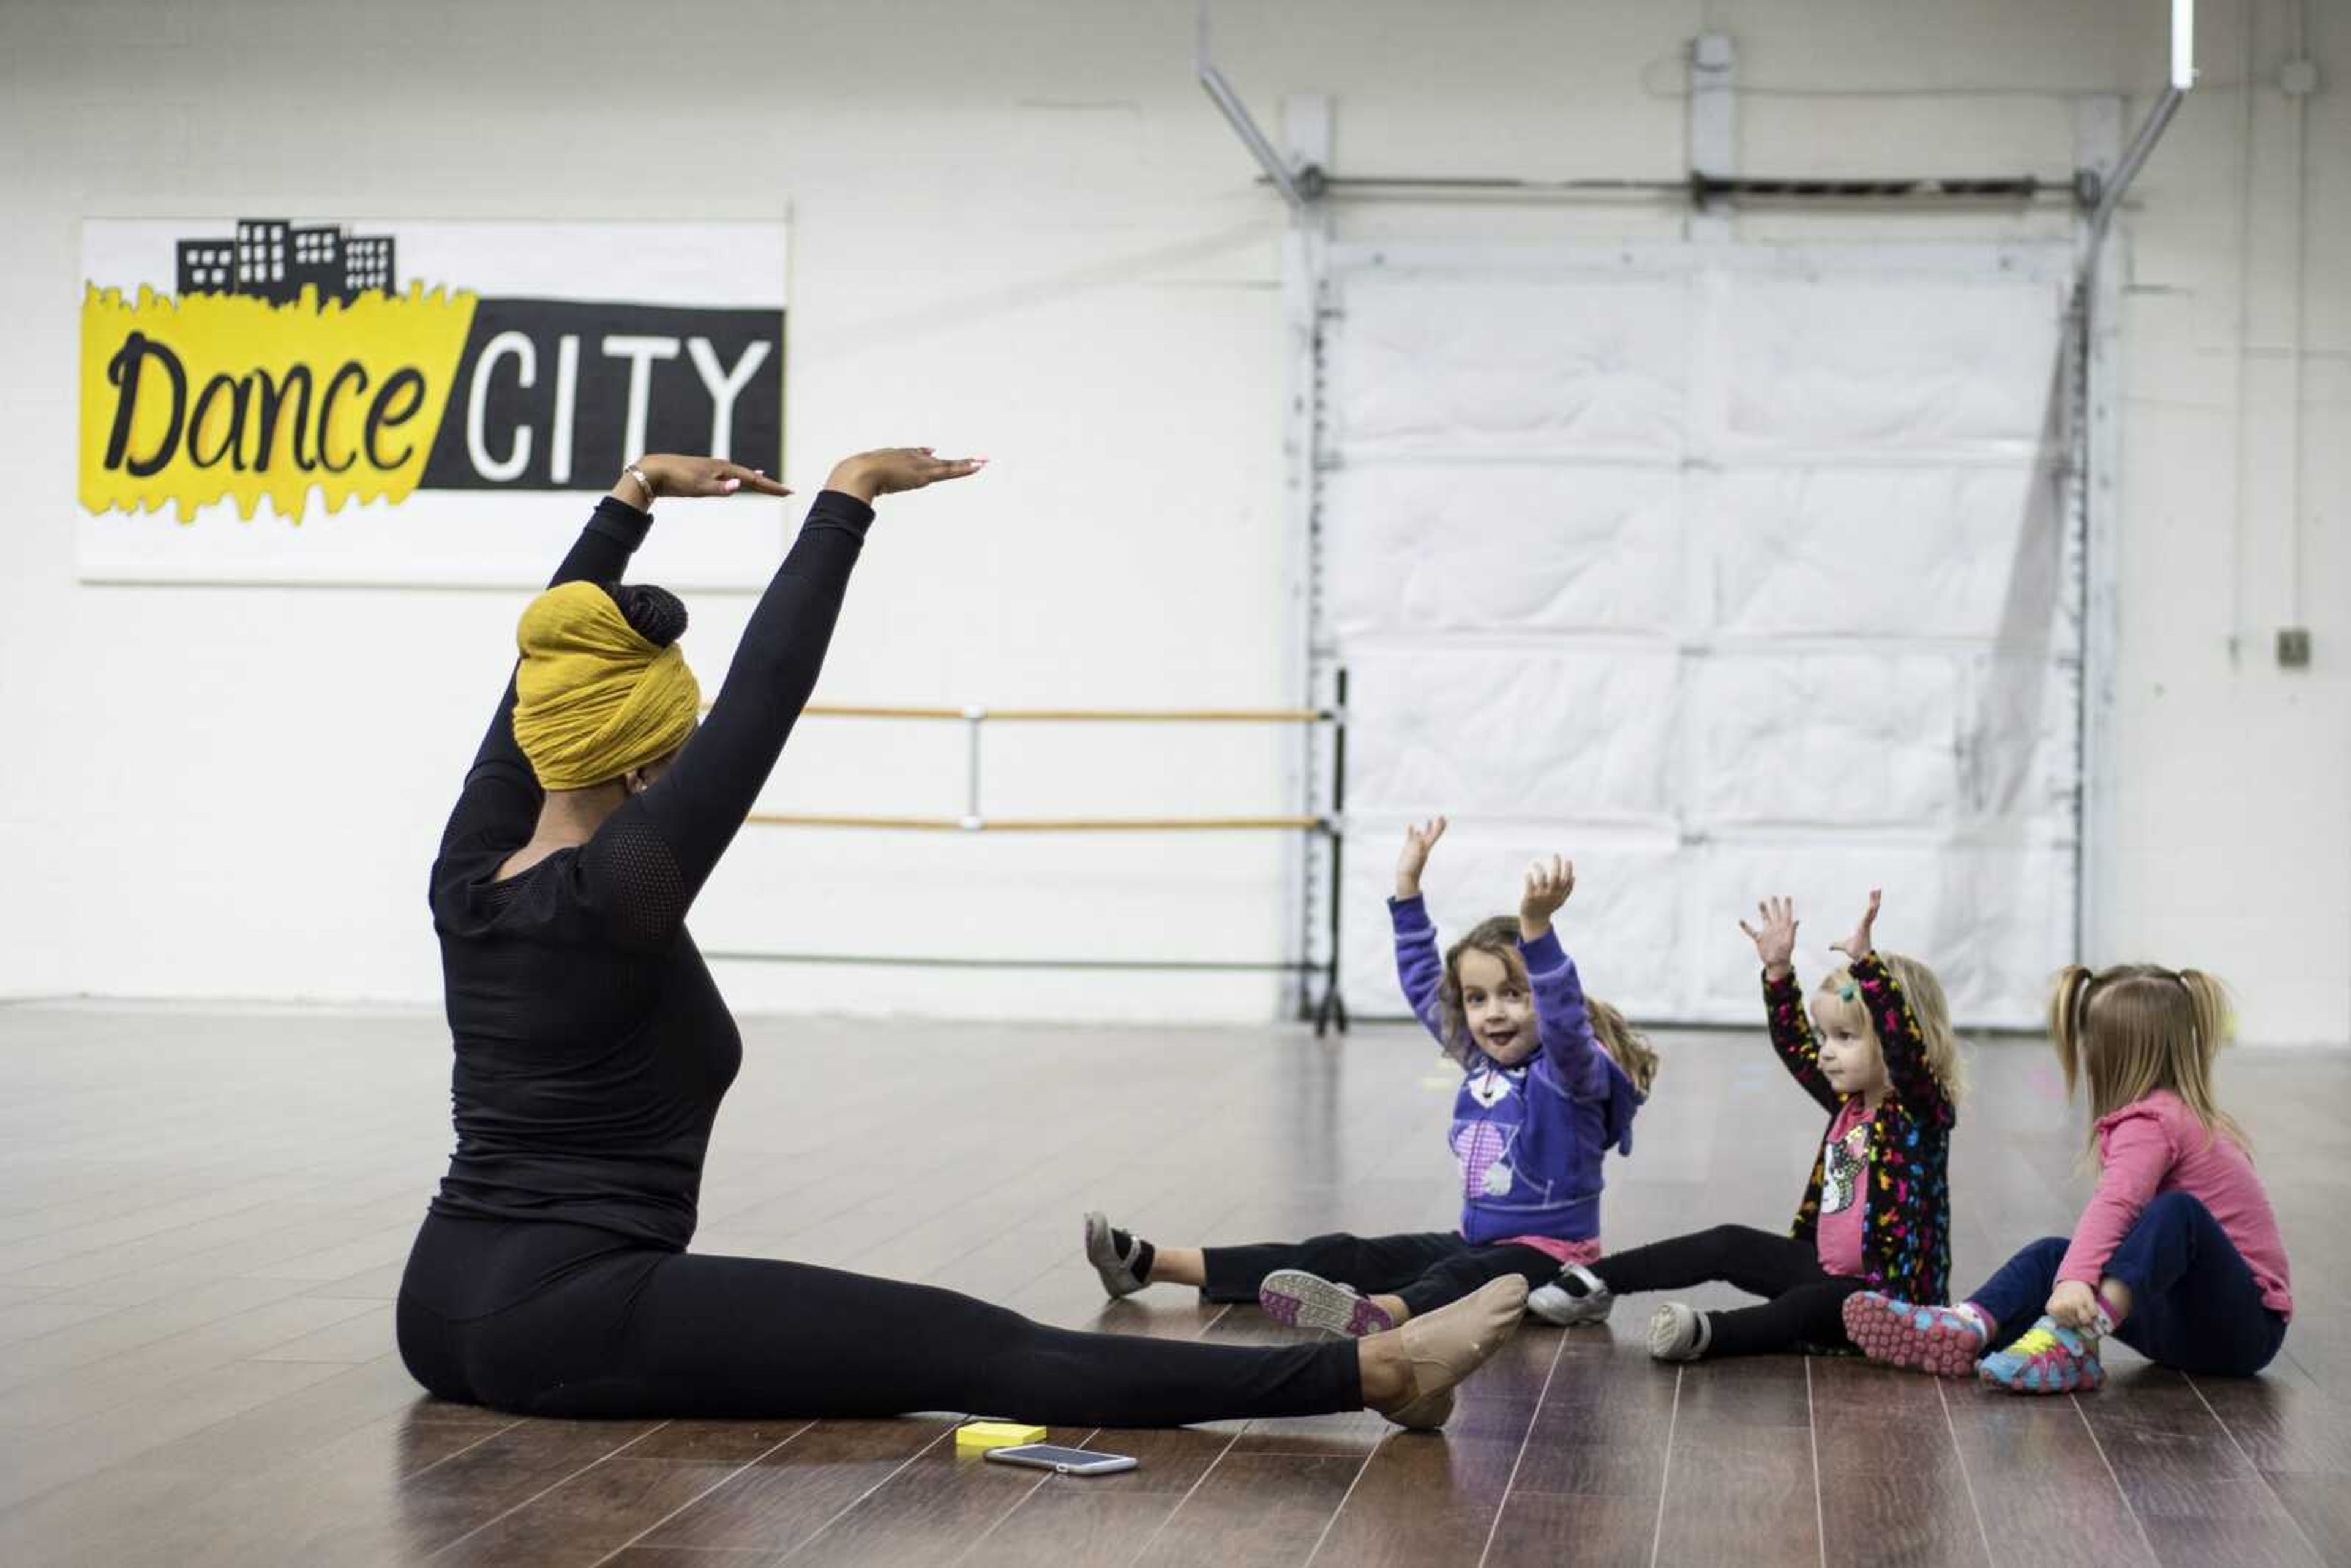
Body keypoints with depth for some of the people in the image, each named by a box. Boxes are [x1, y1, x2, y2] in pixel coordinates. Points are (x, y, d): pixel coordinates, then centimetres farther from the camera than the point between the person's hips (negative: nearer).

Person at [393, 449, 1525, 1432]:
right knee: (967, 1349, -18)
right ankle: (1373, 1372, -24)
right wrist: (849, 495, -12)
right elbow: (767, 688, -18)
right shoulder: (613, 897, -16)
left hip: (441, 1309, 9)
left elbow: (543, 668, 17)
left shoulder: (467, 879, 5)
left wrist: (633, 495, 24)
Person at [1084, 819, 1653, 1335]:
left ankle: (1375, 1315, -73)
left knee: (1463, 1276, -39)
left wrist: (1536, 924, -52)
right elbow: (1425, 989, 23)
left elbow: (1565, 1020, -38)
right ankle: (1151, 1263, -7)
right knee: (1340, 1255, -3)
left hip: (1550, 1255, -8)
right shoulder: (1482, 1062, 9)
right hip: (1474, 1242, 8)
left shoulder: (1571, 1071, -14)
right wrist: (1408, 888, 21)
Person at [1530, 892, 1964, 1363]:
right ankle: (1597, 1284, 12)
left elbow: (1904, 1040, -33)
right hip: (1830, 1270, 9)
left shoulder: (1921, 1109, -14)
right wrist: (1778, 971, 9)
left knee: (1806, 1307, -35)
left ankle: (1709, 1333, -54)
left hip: (1890, 1292, -9)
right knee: (1729, 1244, 9)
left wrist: (1867, 964, -42)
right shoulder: (1850, 1105, 9)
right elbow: (1795, 1046, 18)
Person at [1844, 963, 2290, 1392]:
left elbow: (2115, 1202, -31)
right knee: (2053, 1254, 1)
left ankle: (2070, 1344, -49)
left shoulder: (2152, 1122, -13)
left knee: (2178, 1211, -34)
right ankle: (1966, 1330, -24)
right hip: (2183, 1317, 9)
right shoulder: (2178, 1114, 17)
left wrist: (2076, 1278, -44)